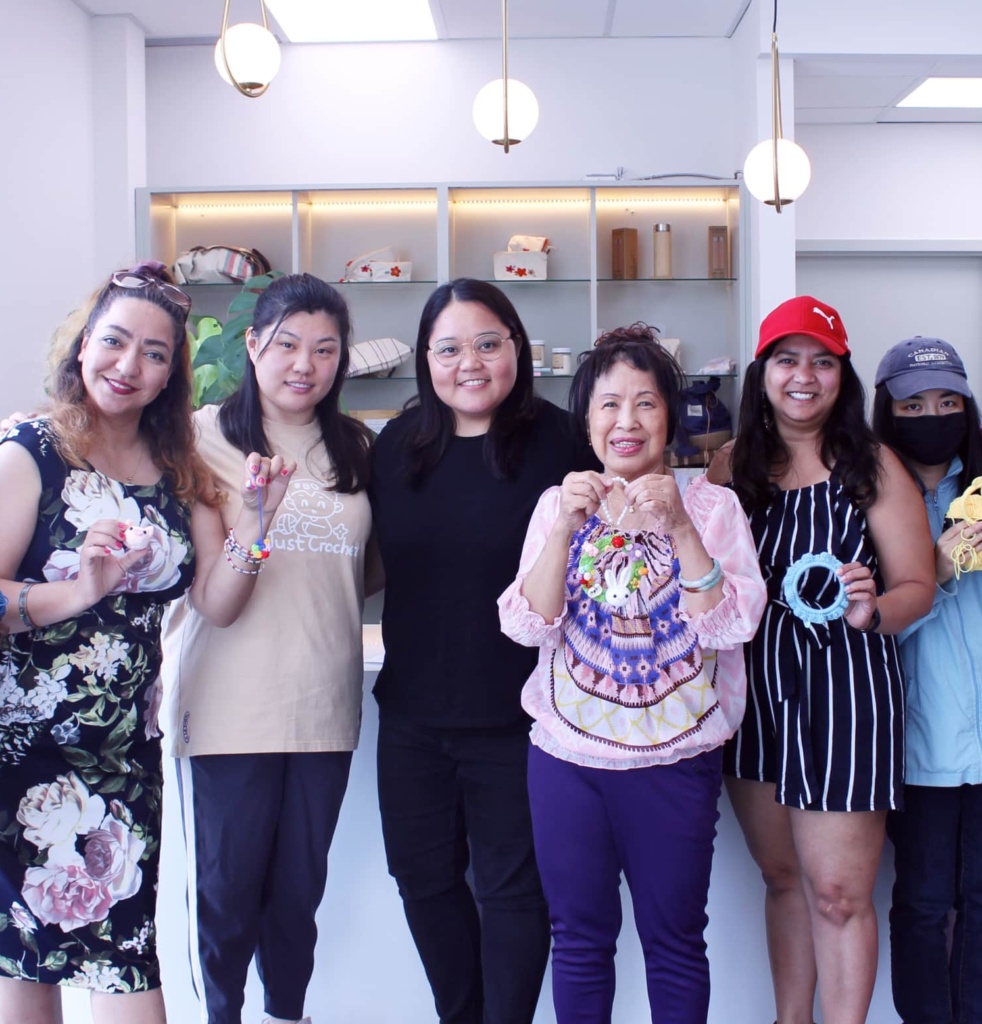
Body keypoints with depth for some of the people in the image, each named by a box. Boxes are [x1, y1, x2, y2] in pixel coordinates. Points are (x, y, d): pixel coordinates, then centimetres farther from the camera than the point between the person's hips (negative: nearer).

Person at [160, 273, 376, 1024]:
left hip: (324, 704, 4)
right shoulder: (205, 436, -4)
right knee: (225, 891, 6)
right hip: (228, 703, -3)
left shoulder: (357, 449, 10)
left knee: (301, 887, 15)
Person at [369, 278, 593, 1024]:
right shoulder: (397, 445, 3)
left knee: (512, 887, 10)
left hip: (516, 716, -5)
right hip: (412, 710, 5)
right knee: (424, 876, 18)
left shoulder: (555, 442, -12)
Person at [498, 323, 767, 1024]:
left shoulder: (710, 505, -2)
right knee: (580, 939, 13)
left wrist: (678, 527, -24)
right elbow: (528, 625, -7)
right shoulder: (560, 503, 3)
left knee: (675, 941, 11)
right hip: (567, 756, 2)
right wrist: (566, 528, -20)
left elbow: (731, 626, -13)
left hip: (676, 761, -1)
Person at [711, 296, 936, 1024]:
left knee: (838, 892, 0)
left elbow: (917, 586, -5)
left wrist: (870, 610, -24)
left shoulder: (872, 467, -3)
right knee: (782, 876, 17)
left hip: (845, 688, -4)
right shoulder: (733, 468, 7)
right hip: (753, 690, 4)